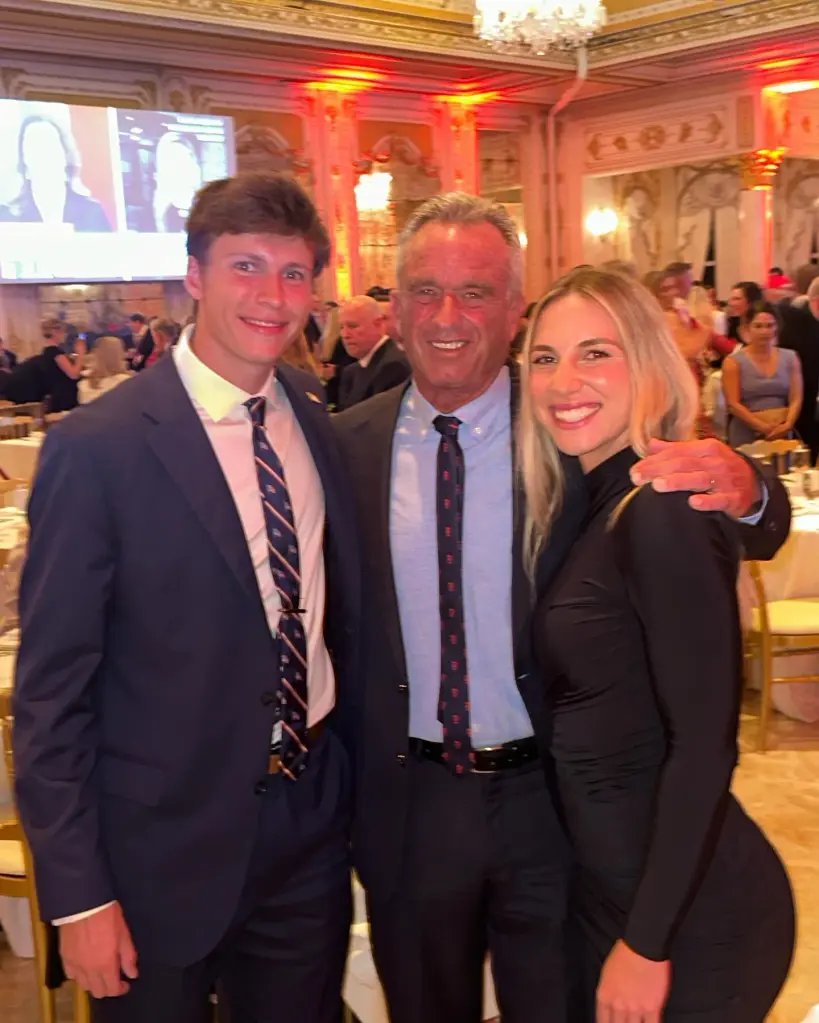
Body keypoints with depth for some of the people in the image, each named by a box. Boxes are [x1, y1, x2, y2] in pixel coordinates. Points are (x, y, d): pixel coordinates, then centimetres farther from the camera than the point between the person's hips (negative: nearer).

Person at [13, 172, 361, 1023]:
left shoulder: (318, 423, 1)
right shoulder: (96, 448, -16)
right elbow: (51, 687, -13)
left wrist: (357, 781, 10)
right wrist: (76, 893, -12)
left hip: (313, 823, 5)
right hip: (165, 844, -5)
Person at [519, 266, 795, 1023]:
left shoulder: (663, 512, -21)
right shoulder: (589, 504, 5)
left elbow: (705, 743, -22)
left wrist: (647, 943, -18)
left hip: (692, 912, -8)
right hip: (609, 890, 8)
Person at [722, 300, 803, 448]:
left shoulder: (790, 358, 8)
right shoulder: (733, 362, -2)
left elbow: (796, 399, 3)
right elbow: (733, 404, -8)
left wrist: (787, 424, -14)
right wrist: (763, 427, -15)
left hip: (782, 434, 3)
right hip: (745, 437, -3)